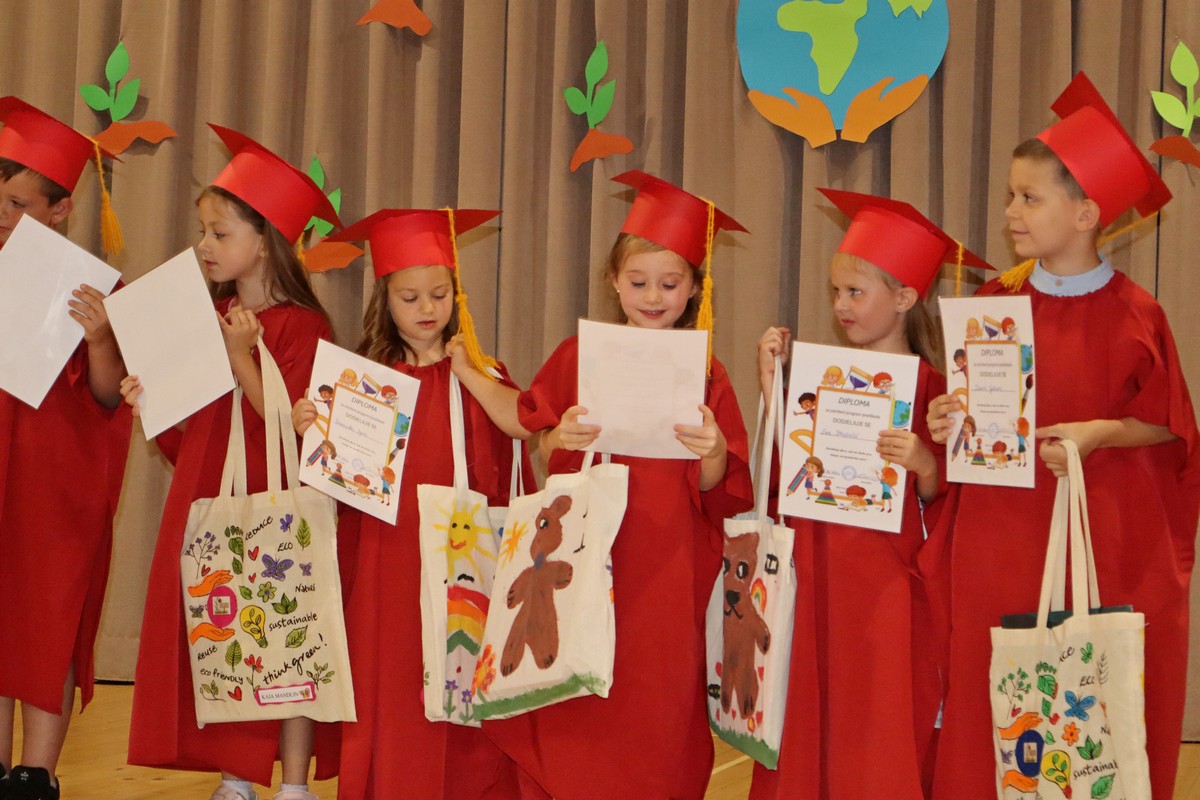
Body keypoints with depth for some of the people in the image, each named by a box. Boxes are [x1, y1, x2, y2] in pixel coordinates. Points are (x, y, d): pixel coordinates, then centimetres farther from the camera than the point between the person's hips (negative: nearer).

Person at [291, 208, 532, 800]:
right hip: (386, 557, 1)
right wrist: (309, 429, -12)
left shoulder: (477, 374, 5)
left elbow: (523, 424, -14)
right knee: (387, 684, 1)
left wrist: (468, 373, -14)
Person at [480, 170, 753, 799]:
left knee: (655, 718, 0)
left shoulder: (705, 375, 2)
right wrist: (559, 440, -17)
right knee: (575, 720, -1)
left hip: (666, 580, 0)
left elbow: (717, 492, -1)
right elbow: (538, 455, 4)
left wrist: (714, 454, -21)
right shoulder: (579, 358, 4)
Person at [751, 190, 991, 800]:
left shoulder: (927, 386, -6)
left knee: (877, 740, 0)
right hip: (813, 577, 5)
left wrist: (922, 461, -27)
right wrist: (772, 382, 4)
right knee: (806, 734, 8)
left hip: (884, 586, -5)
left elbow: (937, 494, -7)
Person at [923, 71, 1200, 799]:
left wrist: (1099, 432, -17)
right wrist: (949, 424, -8)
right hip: (1001, 541, 3)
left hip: (1106, 540, -3)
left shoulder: (1133, 315, -7)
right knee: (995, 721, 4)